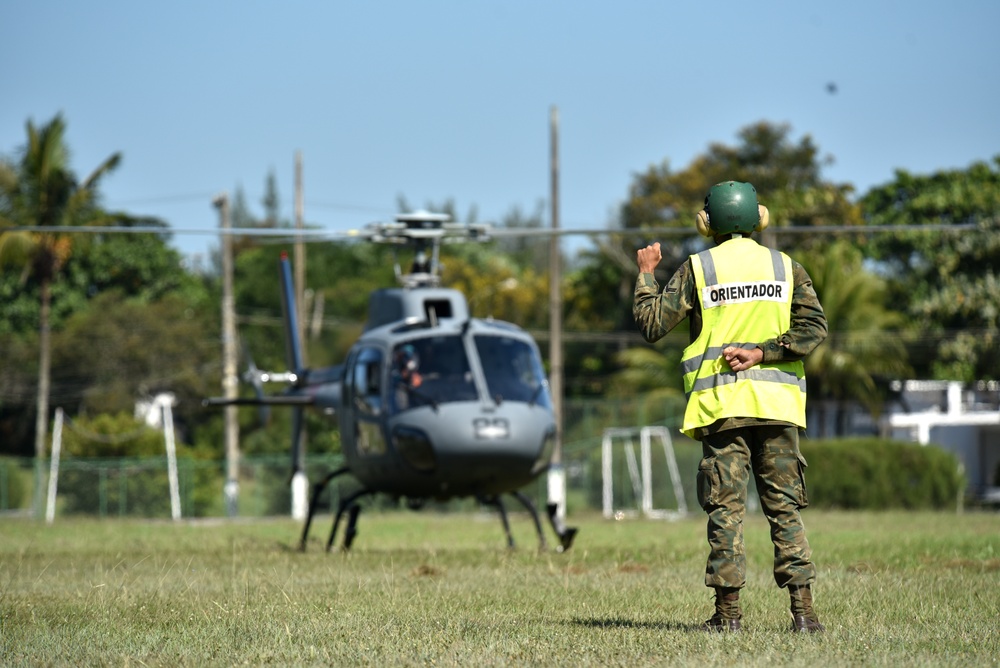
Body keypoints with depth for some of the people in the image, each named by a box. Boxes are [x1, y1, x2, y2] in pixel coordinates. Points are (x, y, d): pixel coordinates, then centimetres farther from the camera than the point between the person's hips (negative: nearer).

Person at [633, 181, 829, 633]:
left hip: (721, 404, -1)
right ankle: (803, 608, -4)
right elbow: (813, 328, -3)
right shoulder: (786, 267, 8)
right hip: (777, 403, 1)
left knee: (726, 509, 1)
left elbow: (652, 325, 3)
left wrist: (646, 274, 15)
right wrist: (762, 352, -6)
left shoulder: (697, 269, 2)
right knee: (784, 507, 4)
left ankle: (728, 610, -3)